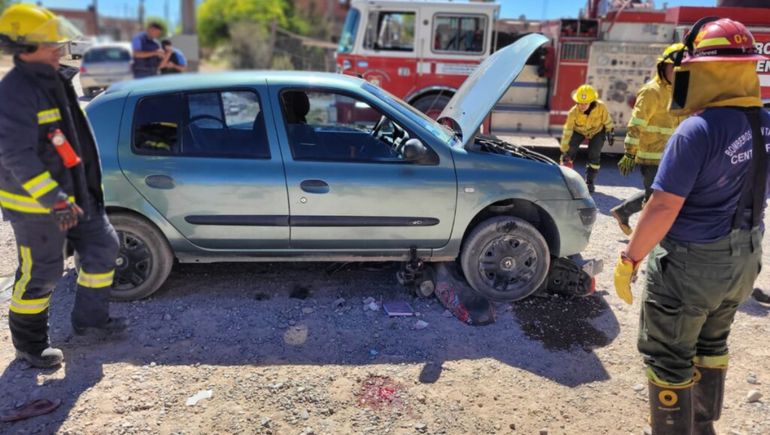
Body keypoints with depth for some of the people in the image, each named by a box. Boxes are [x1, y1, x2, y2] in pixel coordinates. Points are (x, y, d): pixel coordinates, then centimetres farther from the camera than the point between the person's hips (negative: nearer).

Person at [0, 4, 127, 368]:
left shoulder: (56, 80, 9)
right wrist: (54, 200, -33)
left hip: (76, 195, 9)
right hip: (36, 205, -9)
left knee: (102, 249, 15)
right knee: (41, 274, 3)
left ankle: (90, 318, 33)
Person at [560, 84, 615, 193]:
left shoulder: (601, 107, -33)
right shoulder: (573, 112, -35)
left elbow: (607, 120, -13)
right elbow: (567, 132, -32)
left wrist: (610, 133, 0)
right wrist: (564, 151, -31)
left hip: (597, 131, 0)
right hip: (578, 131, 0)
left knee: (594, 155, -8)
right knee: (569, 152, -10)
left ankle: (590, 182, 7)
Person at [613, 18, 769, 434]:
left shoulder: (698, 129, -24)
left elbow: (664, 207, -25)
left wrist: (629, 260, -18)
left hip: (688, 263, -8)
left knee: (669, 358, 8)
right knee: (711, 345, 26)